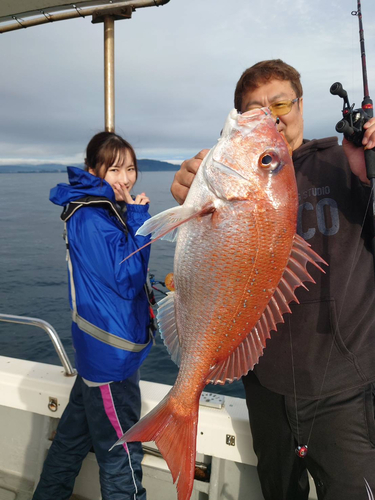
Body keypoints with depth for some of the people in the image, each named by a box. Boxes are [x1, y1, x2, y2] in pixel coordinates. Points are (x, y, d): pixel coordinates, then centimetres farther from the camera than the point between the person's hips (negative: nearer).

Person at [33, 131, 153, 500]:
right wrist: (138, 219, -19)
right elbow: (126, 279, -22)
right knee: (121, 454, 5)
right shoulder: (91, 219, -20)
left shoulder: (106, 211, 10)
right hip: (111, 351, -10)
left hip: (99, 347, 10)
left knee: (74, 433, 27)